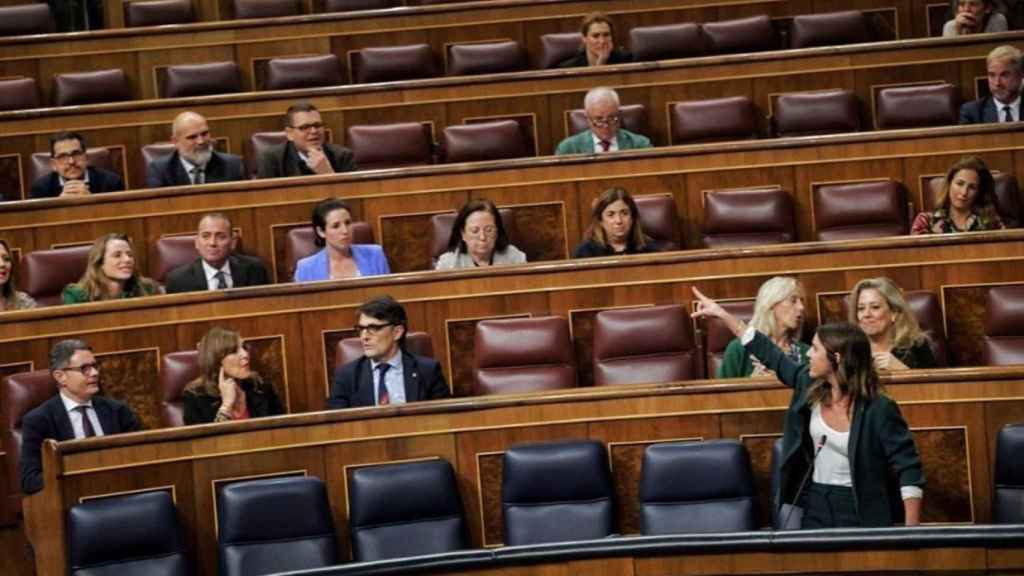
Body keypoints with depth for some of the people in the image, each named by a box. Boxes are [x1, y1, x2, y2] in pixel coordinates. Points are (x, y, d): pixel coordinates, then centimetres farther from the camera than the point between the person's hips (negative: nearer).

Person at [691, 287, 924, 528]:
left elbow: (909, 468, -15)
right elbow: (771, 355, 13)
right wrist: (722, 314, 16)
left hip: (860, 511, -5)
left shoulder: (879, 409, -16)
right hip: (815, 505, 5)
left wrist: (912, 531, -23)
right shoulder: (809, 385, 0)